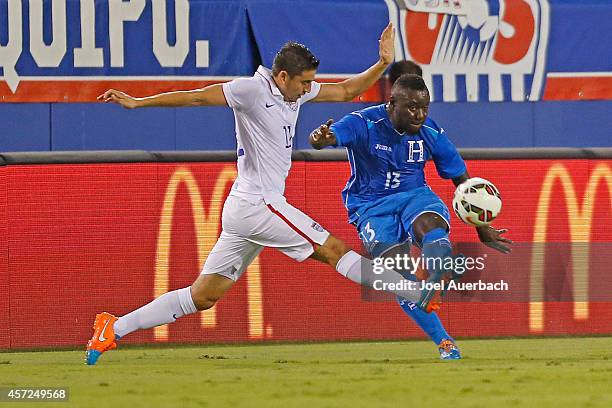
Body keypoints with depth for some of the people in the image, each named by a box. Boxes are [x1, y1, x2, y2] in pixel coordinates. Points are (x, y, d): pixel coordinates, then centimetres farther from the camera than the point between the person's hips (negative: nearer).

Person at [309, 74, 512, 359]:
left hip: (414, 196, 3)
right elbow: (328, 137, -32)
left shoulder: (431, 133, -5)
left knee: (432, 226, -35)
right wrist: (319, 139, -59)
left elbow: (463, 180, 6)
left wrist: (482, 228, 6)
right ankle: (444, 343, -15)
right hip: (371, 205, -2)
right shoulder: (364, 124, -15)